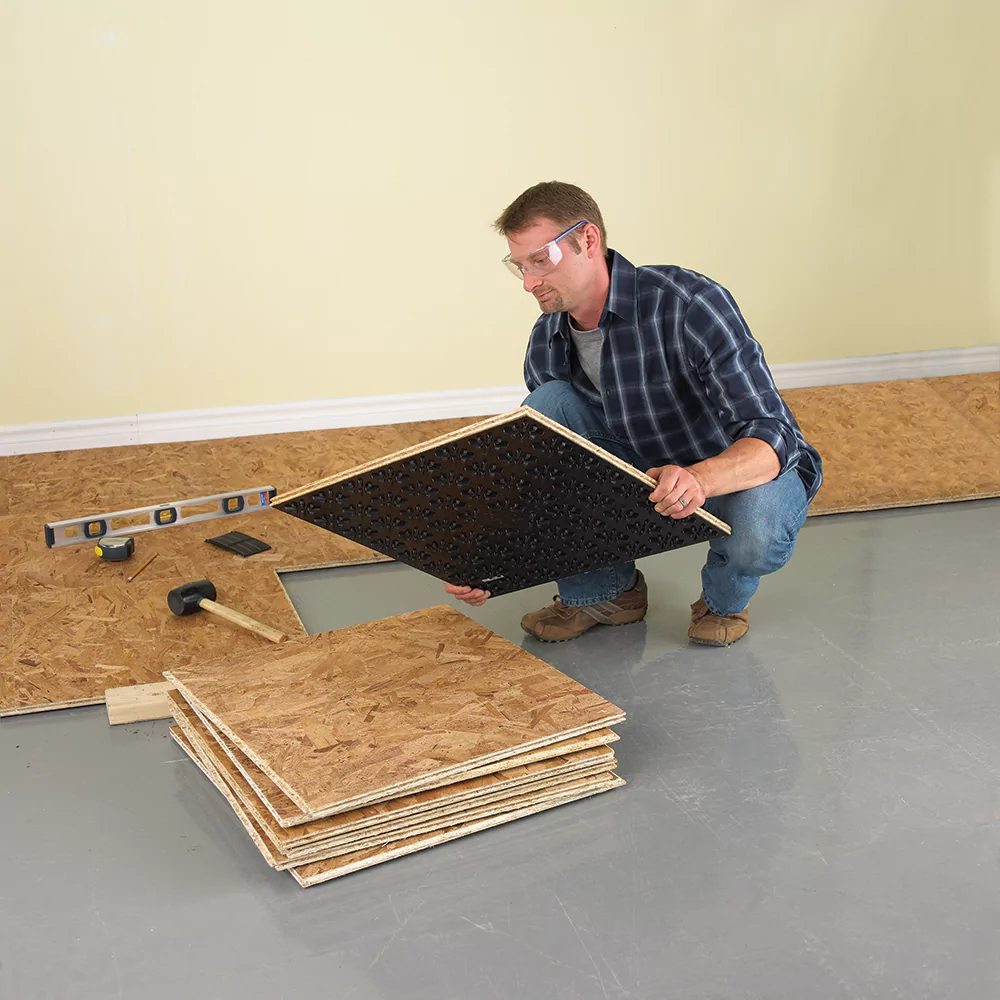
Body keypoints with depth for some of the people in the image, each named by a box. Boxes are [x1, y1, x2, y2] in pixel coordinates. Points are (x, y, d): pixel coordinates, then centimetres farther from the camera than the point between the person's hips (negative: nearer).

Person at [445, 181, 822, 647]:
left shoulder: (691, 304, -29)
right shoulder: (548, 341, -9)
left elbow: (772, 437, -33)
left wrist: (698, 479, -55)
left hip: (753, 471, -5)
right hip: (653, 470, 5)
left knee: (752, 534, -40)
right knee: (548, 404, -18)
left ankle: (725, 594, 0)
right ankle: (598, 590, -5)